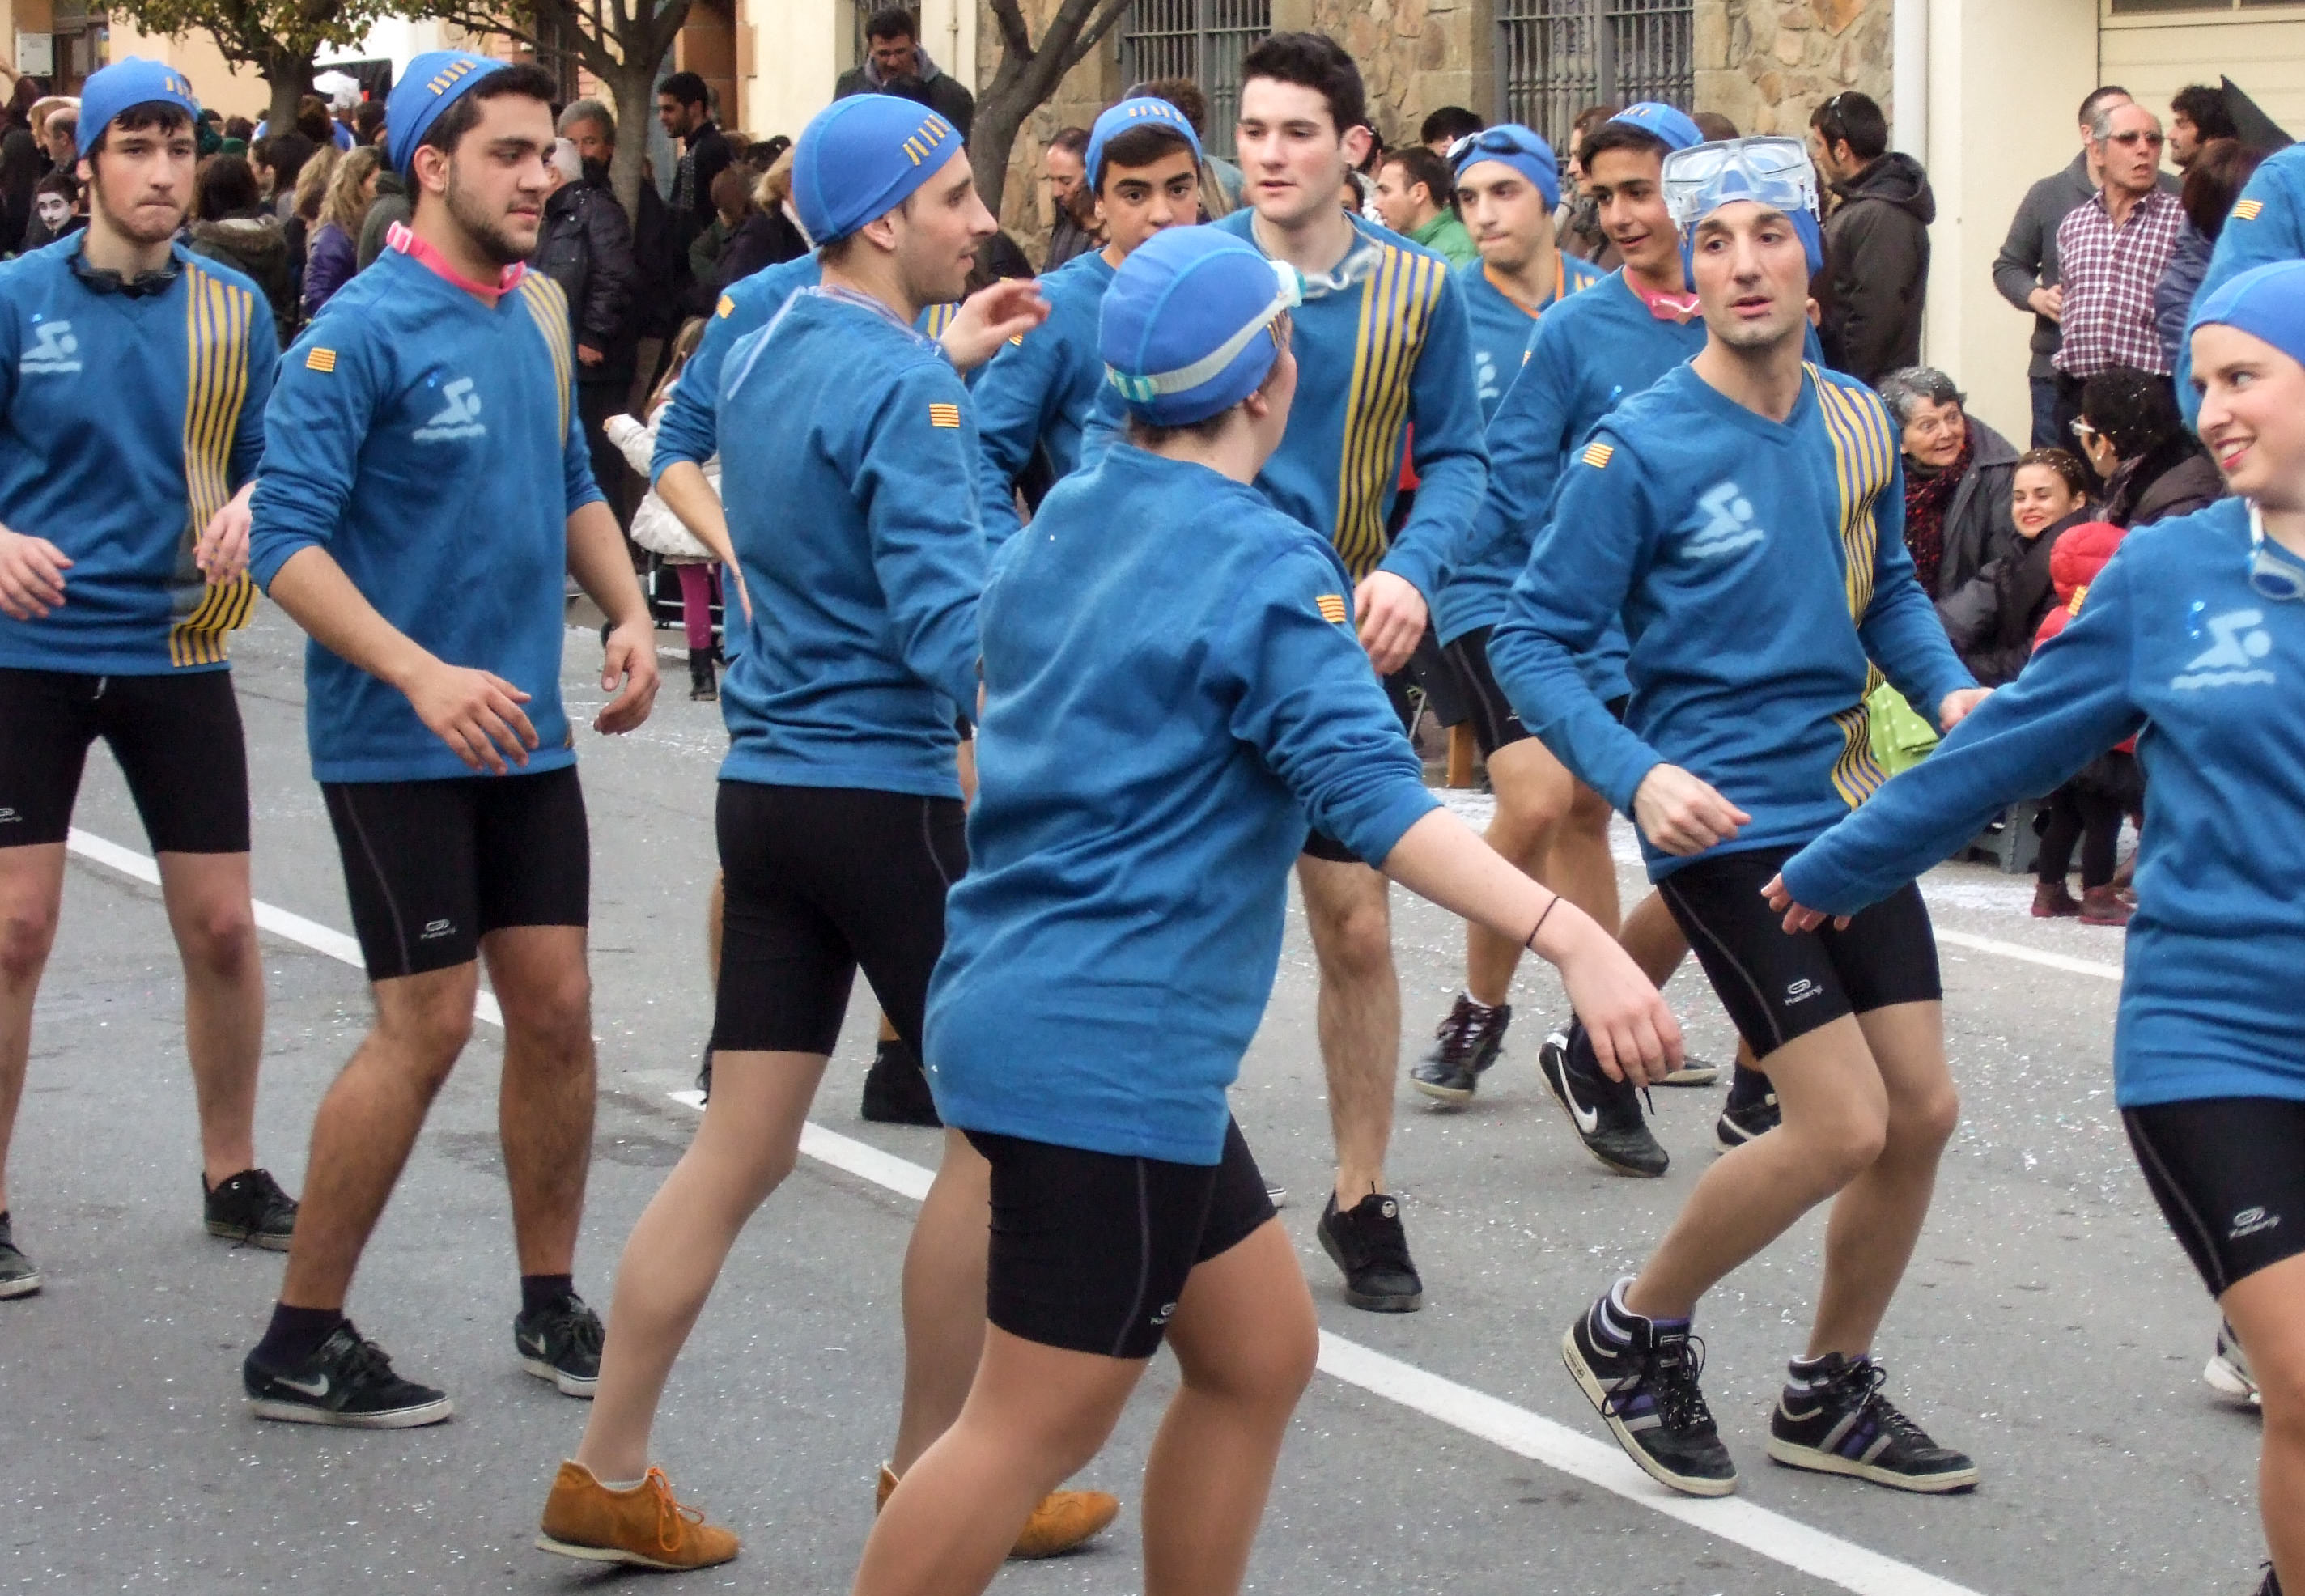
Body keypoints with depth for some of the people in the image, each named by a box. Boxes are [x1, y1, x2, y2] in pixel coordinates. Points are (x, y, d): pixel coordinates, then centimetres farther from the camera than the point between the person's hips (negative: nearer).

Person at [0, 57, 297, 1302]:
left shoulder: (233, 309, 2)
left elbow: (268, 459, 7)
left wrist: (248, 508, -15)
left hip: (178, 649, 3)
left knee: (221, 927, 6)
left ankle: (232, 1176, 25)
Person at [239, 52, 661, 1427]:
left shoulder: (541, 312, 7)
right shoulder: (365, 331, -15)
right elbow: (288, 539, -20)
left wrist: (629, 615, 3)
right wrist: (426, 677, -30)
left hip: (526, 733, 7)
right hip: (396, 743, -7)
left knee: (556, 1007, 9)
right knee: (427, 1025, -6)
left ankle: (551, 1305, 24)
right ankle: (301, 1342, 6)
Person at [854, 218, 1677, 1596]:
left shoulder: (1064, 520, 9)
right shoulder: (1265, 567, -15)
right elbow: (1374, 796, -27)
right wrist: (1575, 940, -34)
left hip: (1020, 1004, 9)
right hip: (1107, 1053, -9)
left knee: (1262, 1351, 16)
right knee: (1039, 1428, -4)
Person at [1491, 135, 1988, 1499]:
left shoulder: (1859, 424, 3)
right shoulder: (1641, 451, -15)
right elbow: (1536, 643, -11)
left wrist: (1951, 688, 0)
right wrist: (1639, 774, -26)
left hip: (1850, 808, 7)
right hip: (1722, 822, -6)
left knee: (1924, 1112, 8)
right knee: (1844, 1128, -12)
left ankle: (1832, 1394, 29)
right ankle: (1635, 1333, 11)